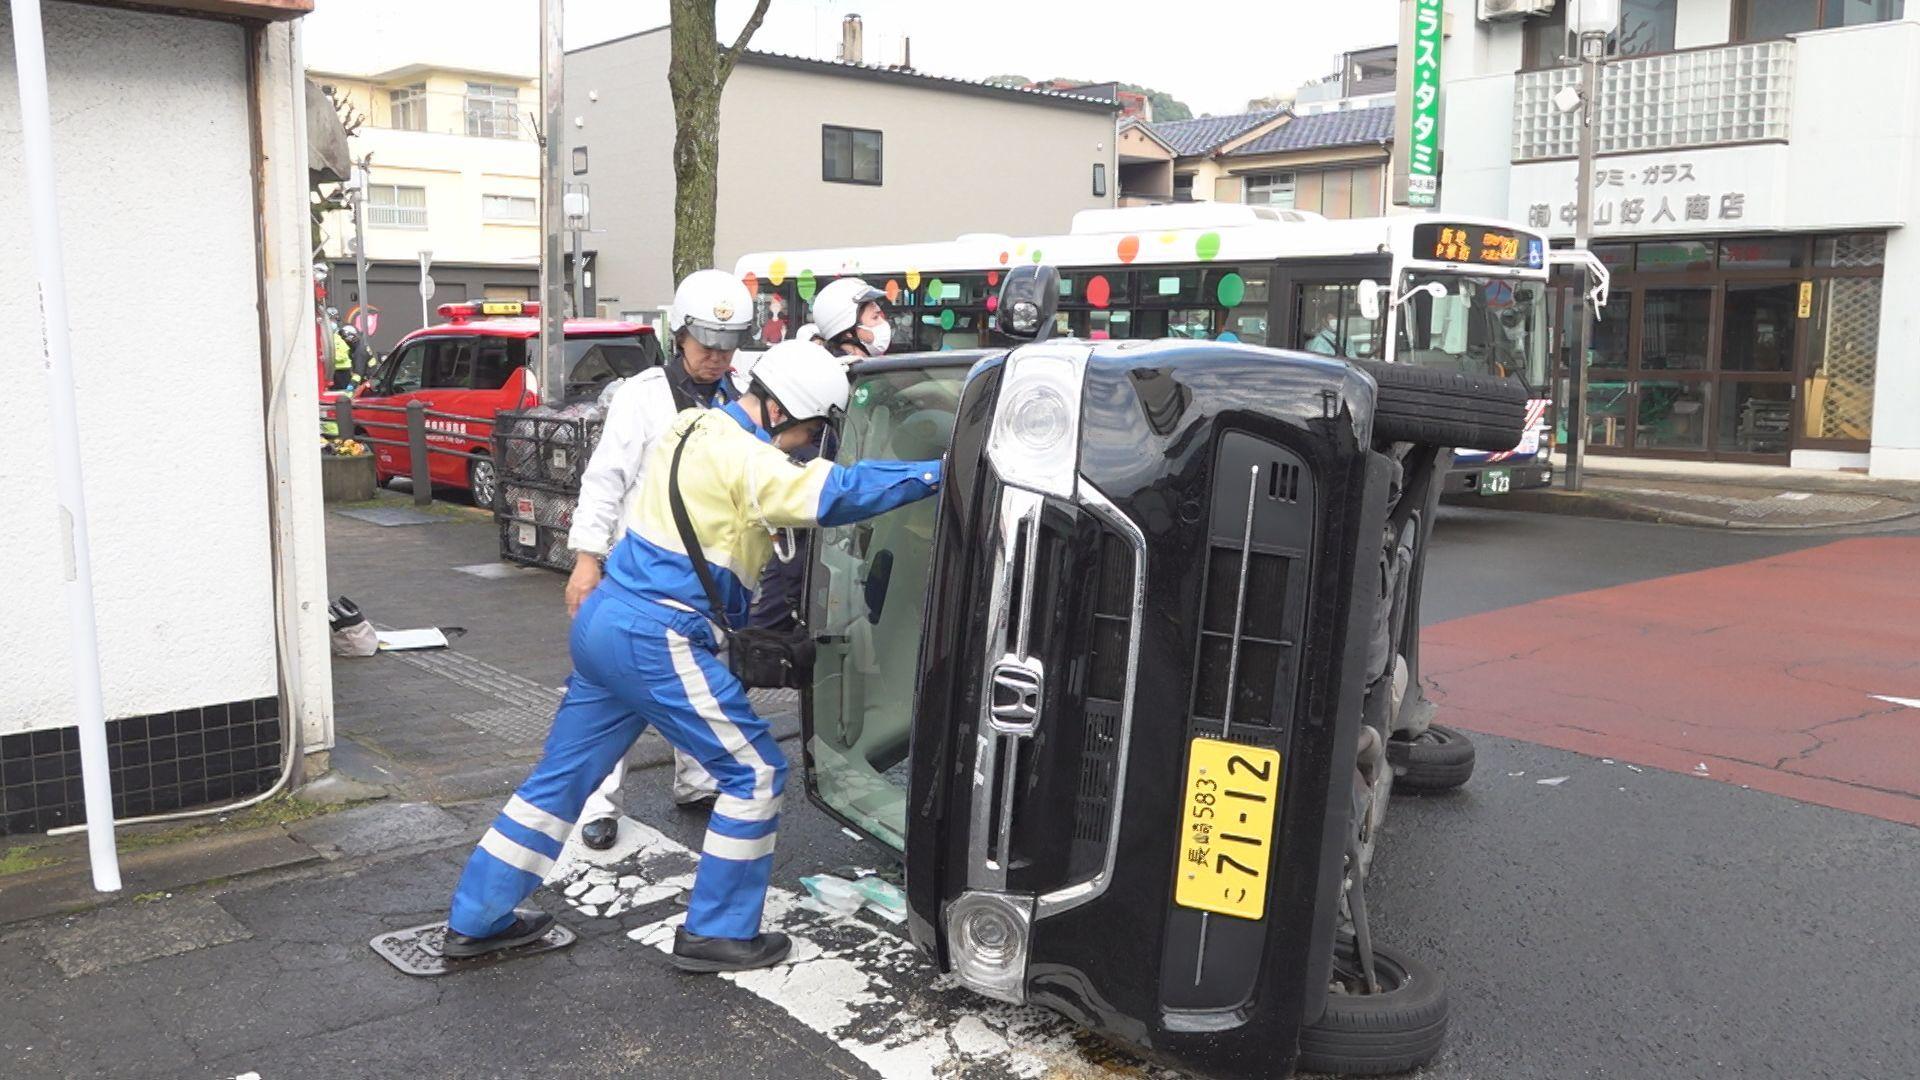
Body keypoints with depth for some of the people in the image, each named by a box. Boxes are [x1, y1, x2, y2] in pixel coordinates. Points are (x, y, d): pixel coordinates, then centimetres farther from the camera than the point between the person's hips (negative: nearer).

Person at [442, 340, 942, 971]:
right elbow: (840, 492, -24)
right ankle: (716, 933, 11)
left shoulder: (696, 427, 12)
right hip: (656, 640, -9)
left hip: (605, 622, 10)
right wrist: (938, 472, -18)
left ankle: (476, 920, 28)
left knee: (562, 776, 18)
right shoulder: (742, 458, -16)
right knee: (756, 771, 2)